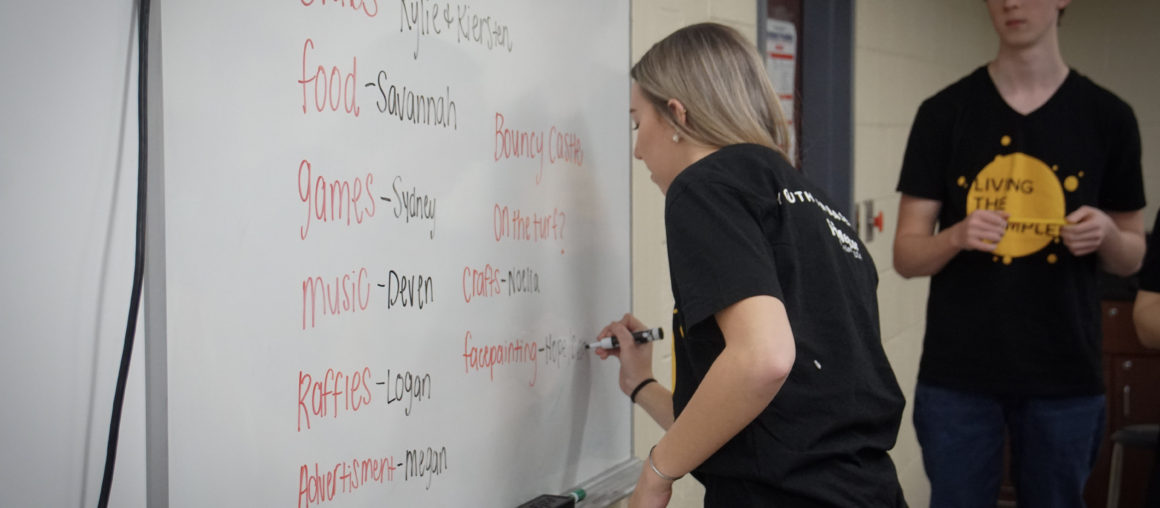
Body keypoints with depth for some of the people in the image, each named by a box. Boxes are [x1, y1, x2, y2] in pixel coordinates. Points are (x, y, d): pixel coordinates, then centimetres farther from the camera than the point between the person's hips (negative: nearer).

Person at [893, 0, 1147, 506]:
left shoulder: (1107, 117, 3)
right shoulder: (943, 112, 0)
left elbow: (1131, 258, 11)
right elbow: (906, 256, 0)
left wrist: (1107, 235, -12)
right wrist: (957, 236, -21)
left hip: (1065, 375, 1)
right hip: (957, 374, -1)